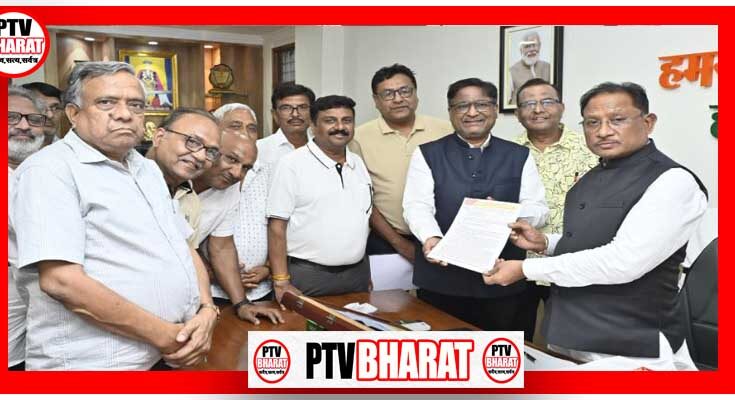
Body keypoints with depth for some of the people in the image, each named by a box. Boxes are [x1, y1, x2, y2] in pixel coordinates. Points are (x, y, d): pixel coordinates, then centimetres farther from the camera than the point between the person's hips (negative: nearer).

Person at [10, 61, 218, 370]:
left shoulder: (148, 169, 13)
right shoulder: (50, 169, -11)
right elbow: (61, 281, -21)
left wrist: (207, 310, -6)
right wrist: (164, 336, -19)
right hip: (99, 363, -7)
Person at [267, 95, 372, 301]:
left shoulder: (358, 163, 10)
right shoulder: (292, 164, -8)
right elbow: (277, 225, -10)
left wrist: (365, 272, 12)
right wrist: (281, 282, -14)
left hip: (357, 274, 5)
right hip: (307, 276, -5)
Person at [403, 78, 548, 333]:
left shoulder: (519, 156, 9)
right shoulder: (427, 154, 5)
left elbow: (538, 210, 3)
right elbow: (417, 206, -5)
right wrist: (431, 238, -26)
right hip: (441, 279, -1)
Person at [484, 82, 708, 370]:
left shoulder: (673, 182, -17)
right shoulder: (593, 178, 8)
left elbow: (623, 261, -26)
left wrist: (526, 268, -21)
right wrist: (545, 243, -1)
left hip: (629, 349, -7)